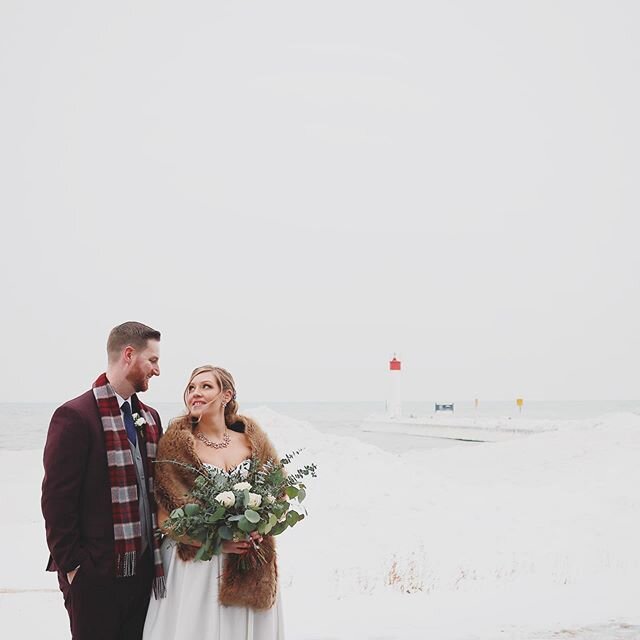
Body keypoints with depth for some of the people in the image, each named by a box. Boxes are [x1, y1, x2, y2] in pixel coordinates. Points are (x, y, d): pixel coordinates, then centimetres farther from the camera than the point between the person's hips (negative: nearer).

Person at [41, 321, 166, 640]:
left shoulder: (150, 418, 12)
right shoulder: (75, 416, -12)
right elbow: (57, 499, -13)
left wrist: (159, 550, 10)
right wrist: (71, 565, -12)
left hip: (144, 567, 7)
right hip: (95, 574, -7)